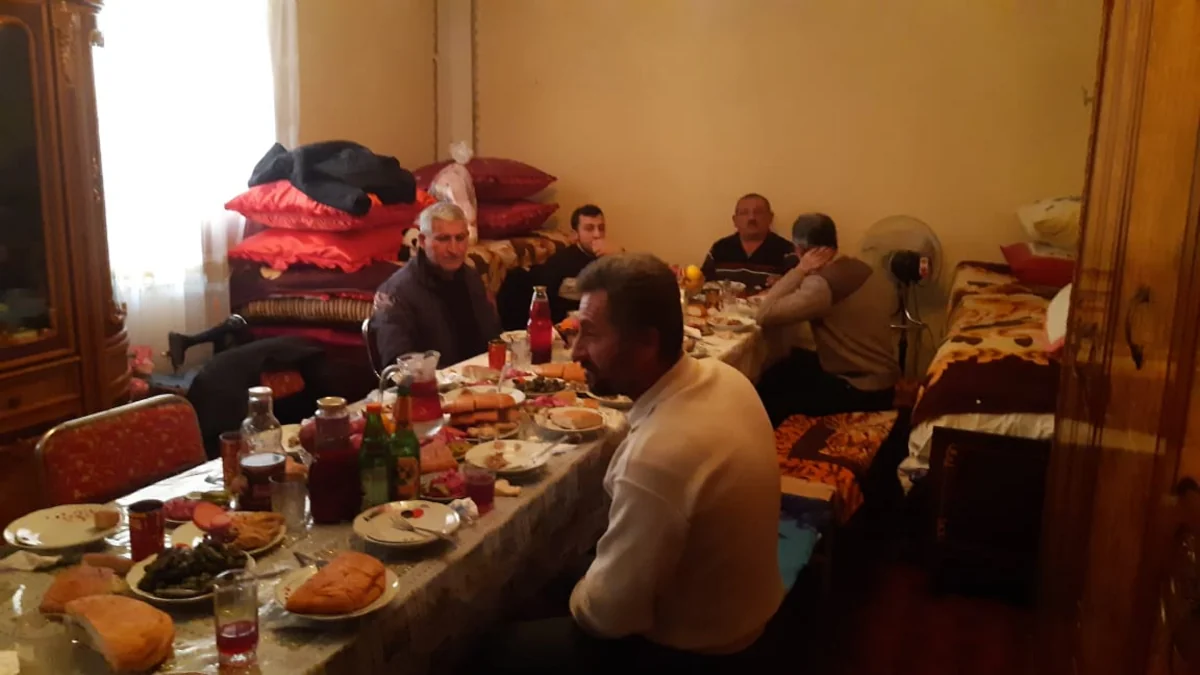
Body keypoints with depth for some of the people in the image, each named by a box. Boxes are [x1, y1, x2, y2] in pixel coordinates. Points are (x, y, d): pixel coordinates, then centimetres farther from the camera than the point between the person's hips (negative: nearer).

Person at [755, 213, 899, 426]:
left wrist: (800, 270, -21)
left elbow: (764, 316, -27)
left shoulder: (821, 285, -25)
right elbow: (893, 306, 21)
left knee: (768, 405, -1)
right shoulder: (866, 270, 2)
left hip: (862, 392, -9)